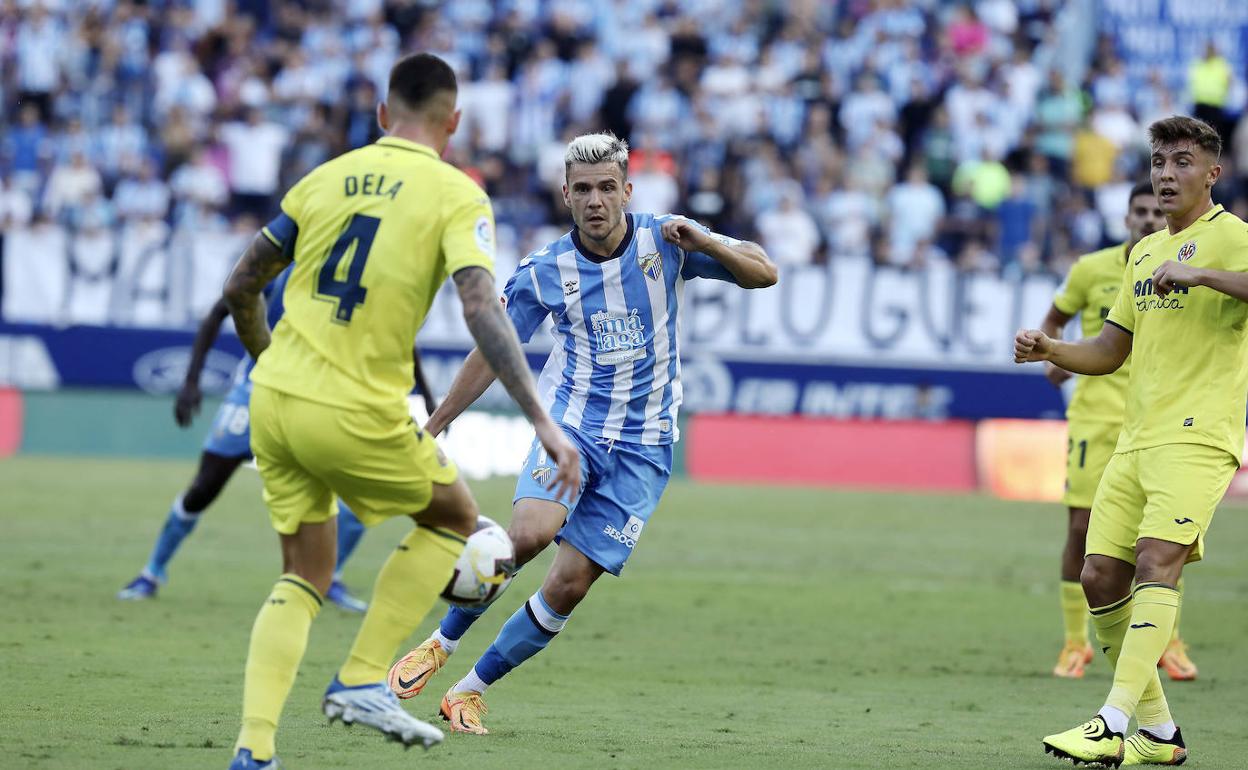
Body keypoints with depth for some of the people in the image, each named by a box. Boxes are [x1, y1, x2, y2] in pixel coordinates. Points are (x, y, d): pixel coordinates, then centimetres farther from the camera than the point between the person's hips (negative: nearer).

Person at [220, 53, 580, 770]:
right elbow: (482, 311, -18)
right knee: (454, 518, 21)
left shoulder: (325, 178, 10)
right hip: (356, 415, -5)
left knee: (303, 579, 17)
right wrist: (544, 422, -20)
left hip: (274, 399, 5)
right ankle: (362, 678, 11)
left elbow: (241, 287, 14)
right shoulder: (457, 195, -4)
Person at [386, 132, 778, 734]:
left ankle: (469, 692, 9)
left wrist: (701, 241, -25)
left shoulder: (663, 243, -3)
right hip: (569, 423, -1)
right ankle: (439, 645, -7)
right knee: (529, 532, -29)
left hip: (642, 446, 1)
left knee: (570, 584, -6)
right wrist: (431, 429, 9)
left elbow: (763, 273, -6)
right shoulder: (544, 271, -2)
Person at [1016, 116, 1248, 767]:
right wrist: (1050, 350, 9)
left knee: (1156, 560, -22)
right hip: (1135, 439, 8)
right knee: (1100, 576, 0)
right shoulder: (1144, 252, 22)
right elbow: (1109, 350, 26)